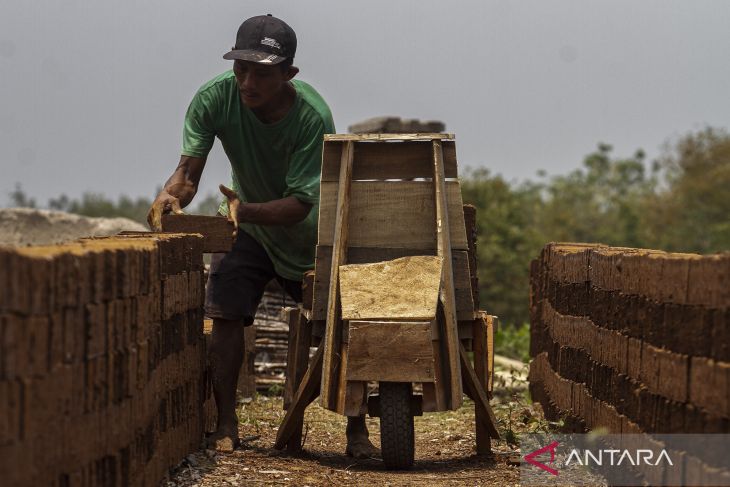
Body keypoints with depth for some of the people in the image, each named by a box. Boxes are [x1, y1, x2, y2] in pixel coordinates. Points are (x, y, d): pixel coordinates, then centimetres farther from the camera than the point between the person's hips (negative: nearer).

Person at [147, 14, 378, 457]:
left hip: (307, 233, -2)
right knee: (226, 314, -15)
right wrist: (169, 196, -48)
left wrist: (247, 209, -52)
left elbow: (300, 204, -34)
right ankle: (227, 425, -7)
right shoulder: (215, 99, -24)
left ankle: (357, 431, 10)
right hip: (248, 233, 2)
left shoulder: (313, 116, -32)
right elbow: (188, 172, -25)